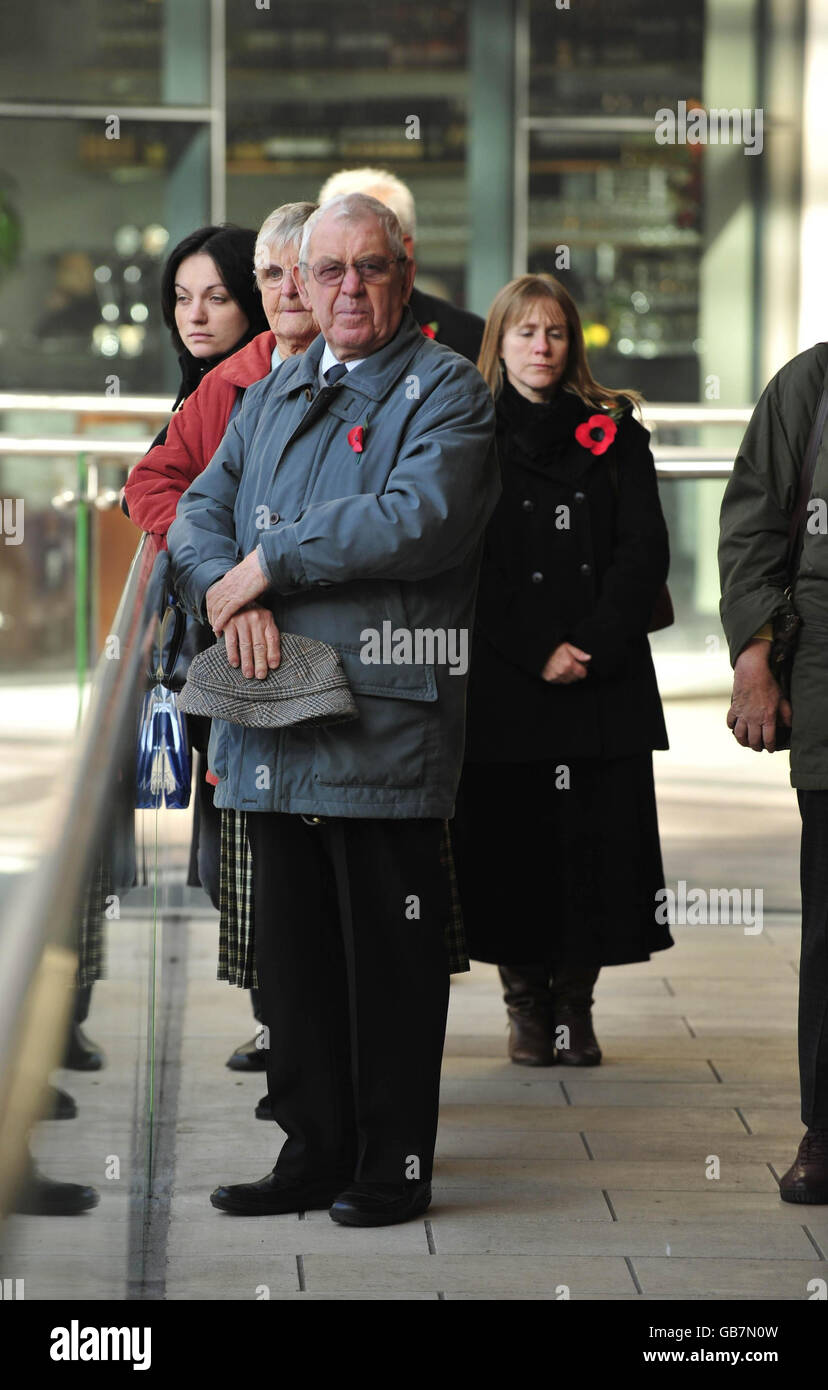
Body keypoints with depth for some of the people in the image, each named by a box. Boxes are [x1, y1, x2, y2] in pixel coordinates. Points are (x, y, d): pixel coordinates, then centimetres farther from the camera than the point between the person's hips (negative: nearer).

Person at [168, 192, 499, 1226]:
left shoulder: (447, 391, -1)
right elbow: (199, 511, 14)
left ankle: (394, 1166, 9)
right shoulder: (273, 397, 20)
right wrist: (229, 594, -8)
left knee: (389, 950, -1)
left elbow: (417, 519, -17)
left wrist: (267, 564, -13)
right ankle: (314, 1151, 21)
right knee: (290, 943, 11)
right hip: (274, 723, 6)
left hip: (386, 719, -6)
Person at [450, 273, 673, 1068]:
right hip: (501, 680, -1)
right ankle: (526, 1007, 10)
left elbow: (645, 551, 2)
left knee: (596, 838, -2)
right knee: (508, 840, -2)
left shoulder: (614, 435, 10)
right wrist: (538, 653, -11)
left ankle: (574, 1006, 7)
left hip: (605, 680, 1)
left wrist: (592, 648, -11)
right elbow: (467, 563, -2)